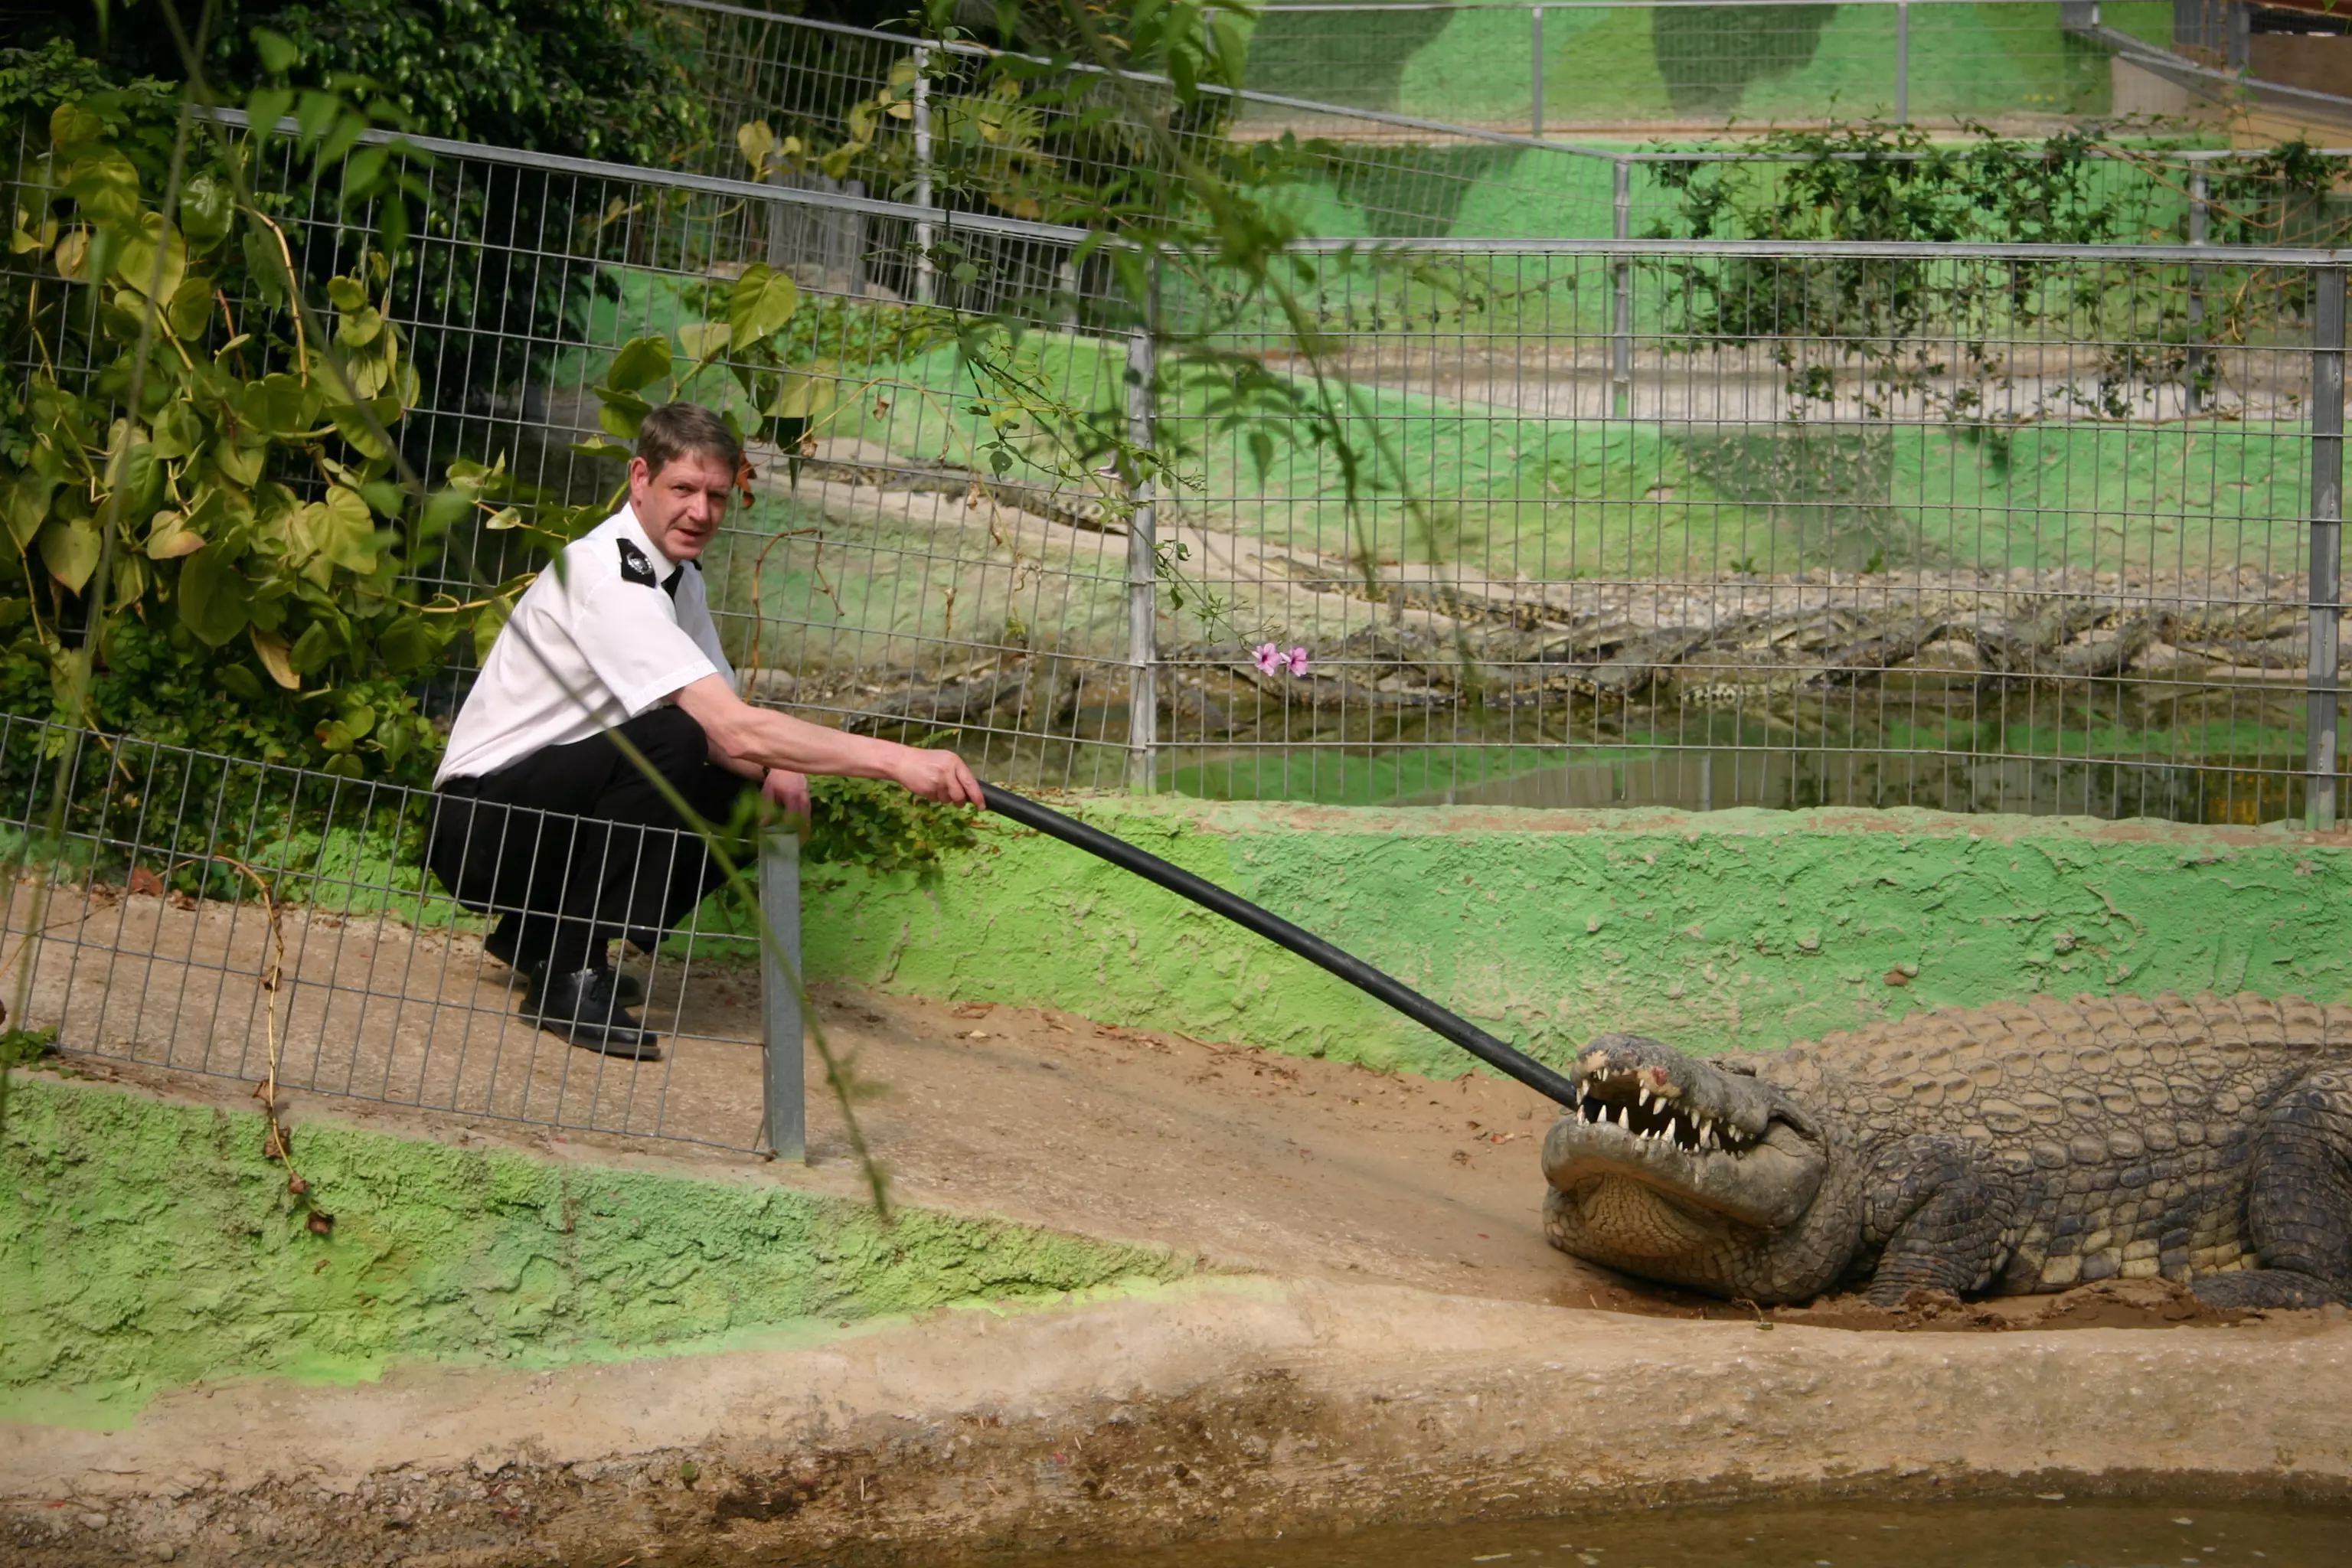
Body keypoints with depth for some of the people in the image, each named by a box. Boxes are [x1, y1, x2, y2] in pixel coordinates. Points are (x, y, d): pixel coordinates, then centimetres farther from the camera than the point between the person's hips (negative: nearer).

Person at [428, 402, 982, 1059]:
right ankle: (569, 974, -21)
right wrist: (897, 760, -36)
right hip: (480, 824, -10)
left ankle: (541, 934, 9)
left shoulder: (677, 573, 8)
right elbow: (735, 731, -32)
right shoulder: (607, 578, -23)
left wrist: (771, 769, -14)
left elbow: (726, 727, 10)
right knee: (669, 743, -30)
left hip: (563, 795, 10)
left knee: (749, 798, -1)